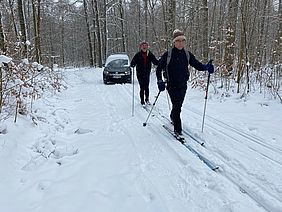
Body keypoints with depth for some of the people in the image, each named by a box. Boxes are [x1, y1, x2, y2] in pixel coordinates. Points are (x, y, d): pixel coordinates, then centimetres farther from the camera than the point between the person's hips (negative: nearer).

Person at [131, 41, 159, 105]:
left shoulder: (150, 54, 3)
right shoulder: (138, 55, -4)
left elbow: (155, 62, 4)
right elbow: (133, 63, -6)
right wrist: (133, 65, -28)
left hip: (147, 73, 2)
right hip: (140, 74, -2)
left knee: (147, 87, 7)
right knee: (142, 88, -4)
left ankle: (147, 99, 25)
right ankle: (142, 101, 7)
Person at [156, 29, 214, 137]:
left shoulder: (187, 55, 3)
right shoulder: (168, 54, -8)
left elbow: (197, 64, 4)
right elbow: (159, 68, -3)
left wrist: (206, 67, -17)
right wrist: (160, 81, -12)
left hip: (183, 85, 4)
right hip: (172, 85, -4)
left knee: (178, 105, 18)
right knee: (177, 106, -13)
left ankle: (173, 117, 48)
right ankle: (178, 129, -3)